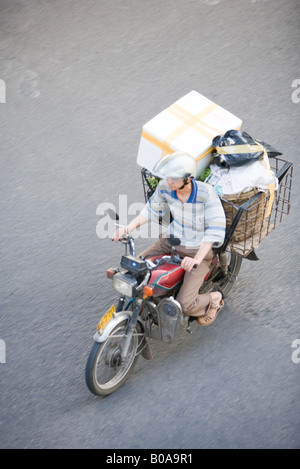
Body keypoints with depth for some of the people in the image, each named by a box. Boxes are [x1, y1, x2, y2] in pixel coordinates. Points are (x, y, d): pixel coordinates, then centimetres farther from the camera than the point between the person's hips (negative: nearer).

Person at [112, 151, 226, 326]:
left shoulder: (206, 192, -27)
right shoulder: (165, 187, -13)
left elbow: (216, 228, -28)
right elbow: (153, 209, 4)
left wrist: (197, 259, -40)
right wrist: (128, 228, -8)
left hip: (199, 250, -5)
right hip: (171, 241, 6)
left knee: (185, 305, -17)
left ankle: (214, 298, 17)